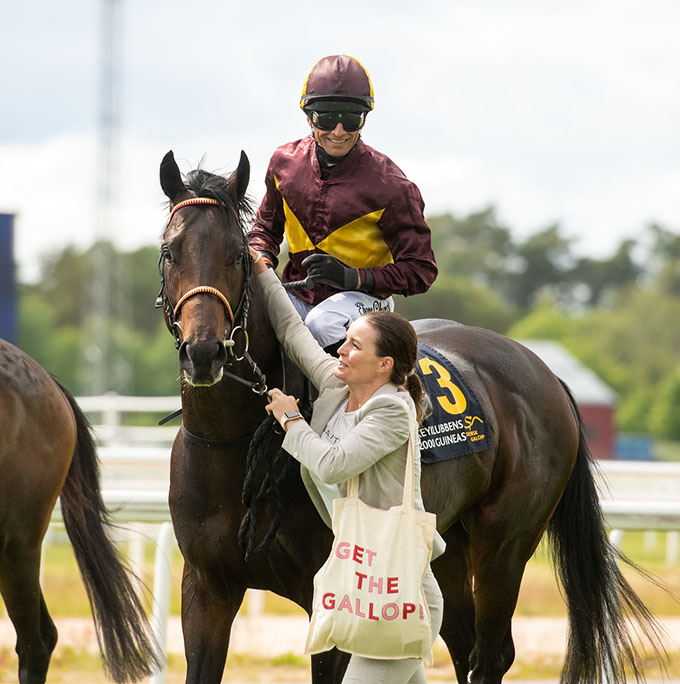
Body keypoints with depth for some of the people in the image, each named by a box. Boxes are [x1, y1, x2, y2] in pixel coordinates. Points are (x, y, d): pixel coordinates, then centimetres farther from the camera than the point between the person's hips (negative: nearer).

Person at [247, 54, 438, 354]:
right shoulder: (285, 163, 0)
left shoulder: (388, 185, -14)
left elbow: (421, 270, -11)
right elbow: (267, 224, 21)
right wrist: (261, 260, -2)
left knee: (322, 323, -37)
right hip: (297, 293, 5)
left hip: (363, 297, -5)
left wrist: (353, 278, -24)